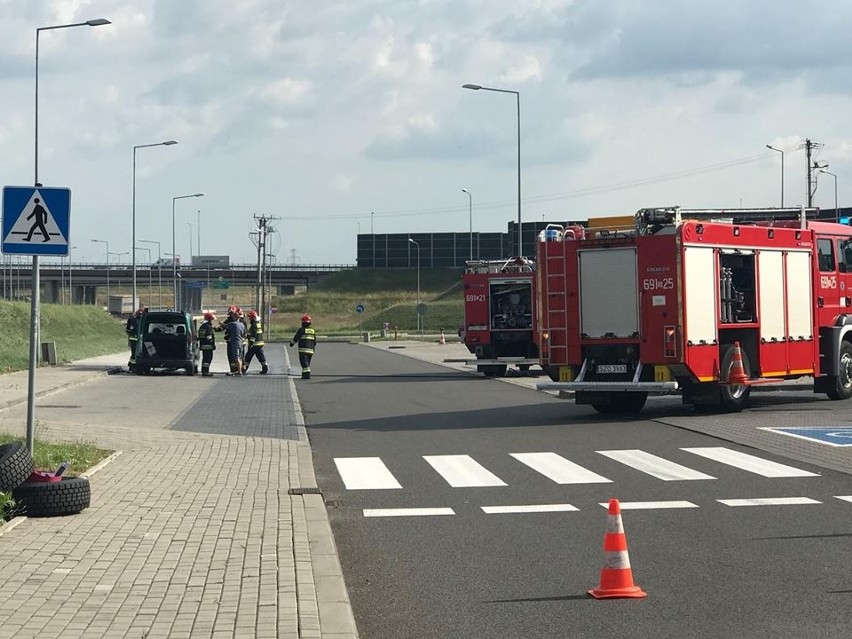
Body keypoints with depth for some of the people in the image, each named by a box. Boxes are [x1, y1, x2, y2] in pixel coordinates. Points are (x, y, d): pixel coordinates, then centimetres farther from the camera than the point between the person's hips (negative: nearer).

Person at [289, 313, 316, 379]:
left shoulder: (301, 329, -7)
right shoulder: (312, 330, 11)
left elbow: (296, 338, -1)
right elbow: (315, 341, 16)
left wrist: (291, 343, 16)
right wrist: (313, 347, 28)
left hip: (303, 349, -6)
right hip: (310, 350, 6)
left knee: (304, 362, -8)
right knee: (307, 363, 13)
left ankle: (307, 374, -20)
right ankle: (304, 374, 12)